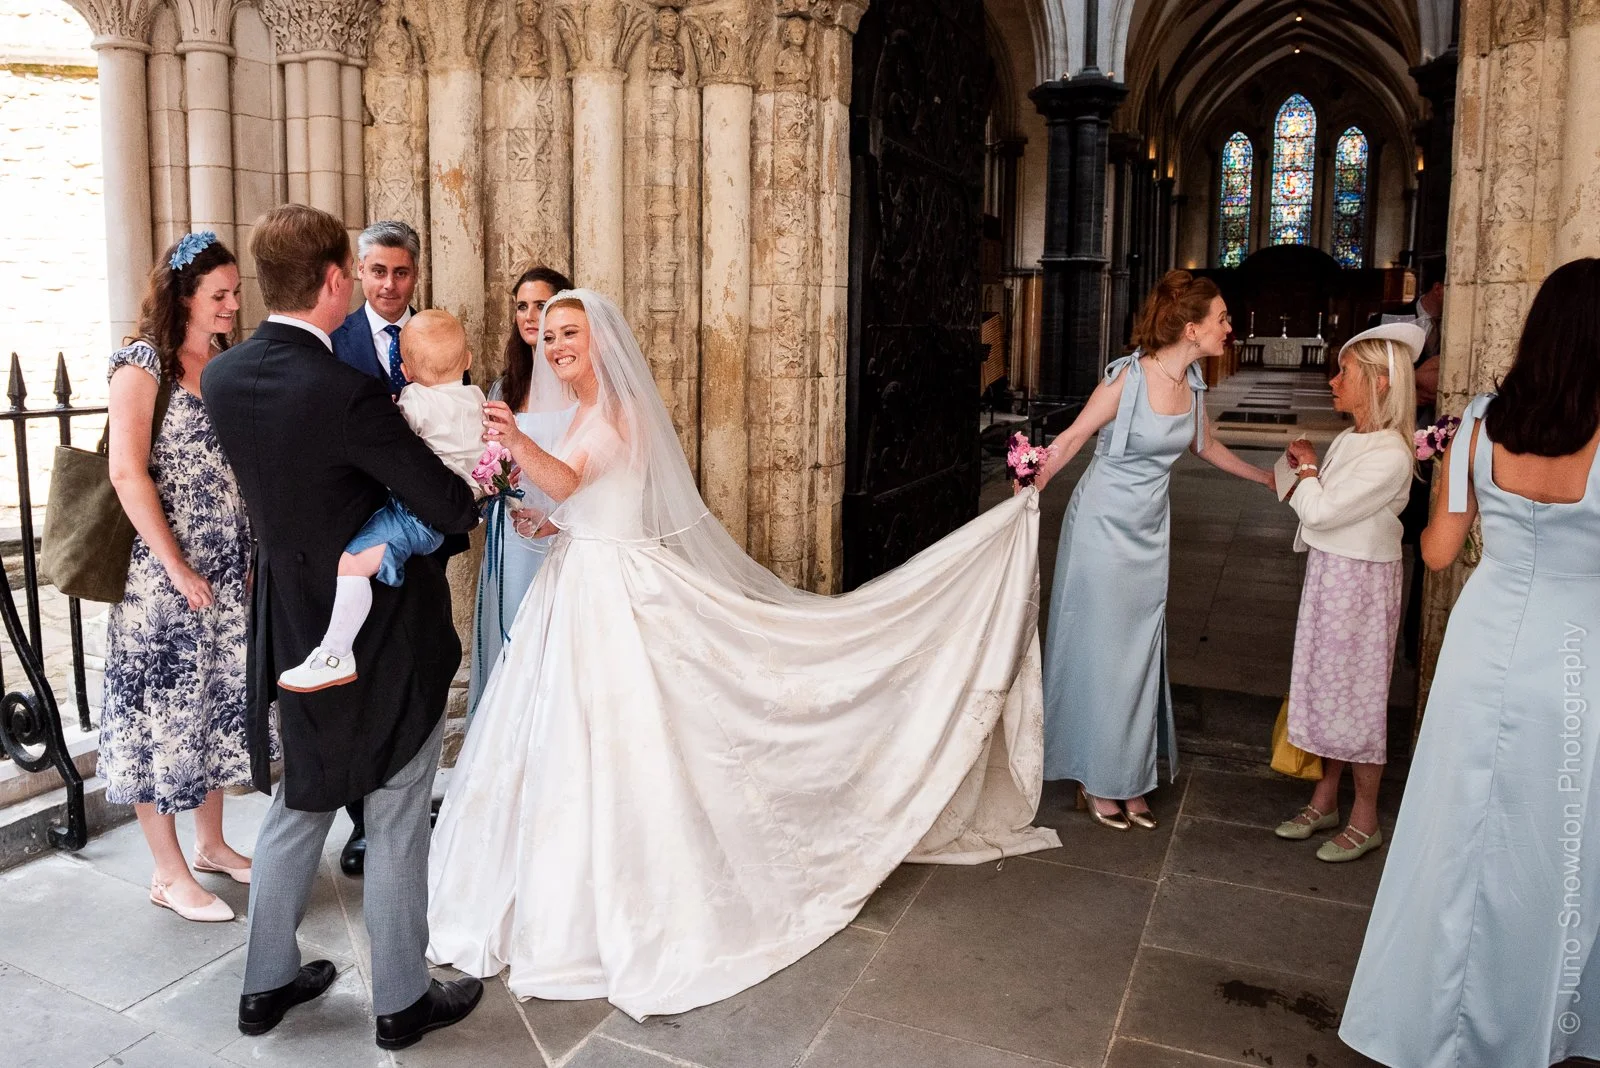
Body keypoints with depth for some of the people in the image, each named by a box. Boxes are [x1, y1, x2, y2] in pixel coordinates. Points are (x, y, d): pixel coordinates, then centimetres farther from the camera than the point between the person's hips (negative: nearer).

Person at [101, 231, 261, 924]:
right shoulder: (144, 364, -10)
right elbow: (128, 474, -16)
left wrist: (251, 555, 5)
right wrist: (179, 569, -16)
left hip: (227, 570, 7)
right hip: (161, 573, -6)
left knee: (218, 702, 14)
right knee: (163, 709, 3)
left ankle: (211, 844, 30)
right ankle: (169, 874, 15)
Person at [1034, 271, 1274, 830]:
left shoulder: (1192, 380, 0)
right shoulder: (1128, 377, -21)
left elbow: (1204, 444, 18)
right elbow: (1070, 440, -15)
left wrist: (1266, 477, 25)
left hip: (1150, 529, 6)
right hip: (1104, 525, -6)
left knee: (1141, 652, 11)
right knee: (1101, 648, 4)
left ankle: (1129, 779, 25)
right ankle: (1097, 779, 21)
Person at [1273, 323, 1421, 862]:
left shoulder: (1389, 456, -22)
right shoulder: (1348, 440, 6)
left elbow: (1320, 511, -22)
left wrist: (1307, 465, -7)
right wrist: (1305, 471, -3)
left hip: (1360, 582, -9)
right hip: (1327, 575, 9)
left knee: (1356, 696, 2)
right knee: (1327, 687, 16)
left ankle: (1365, 821, 18)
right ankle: (1325, 800, 30)